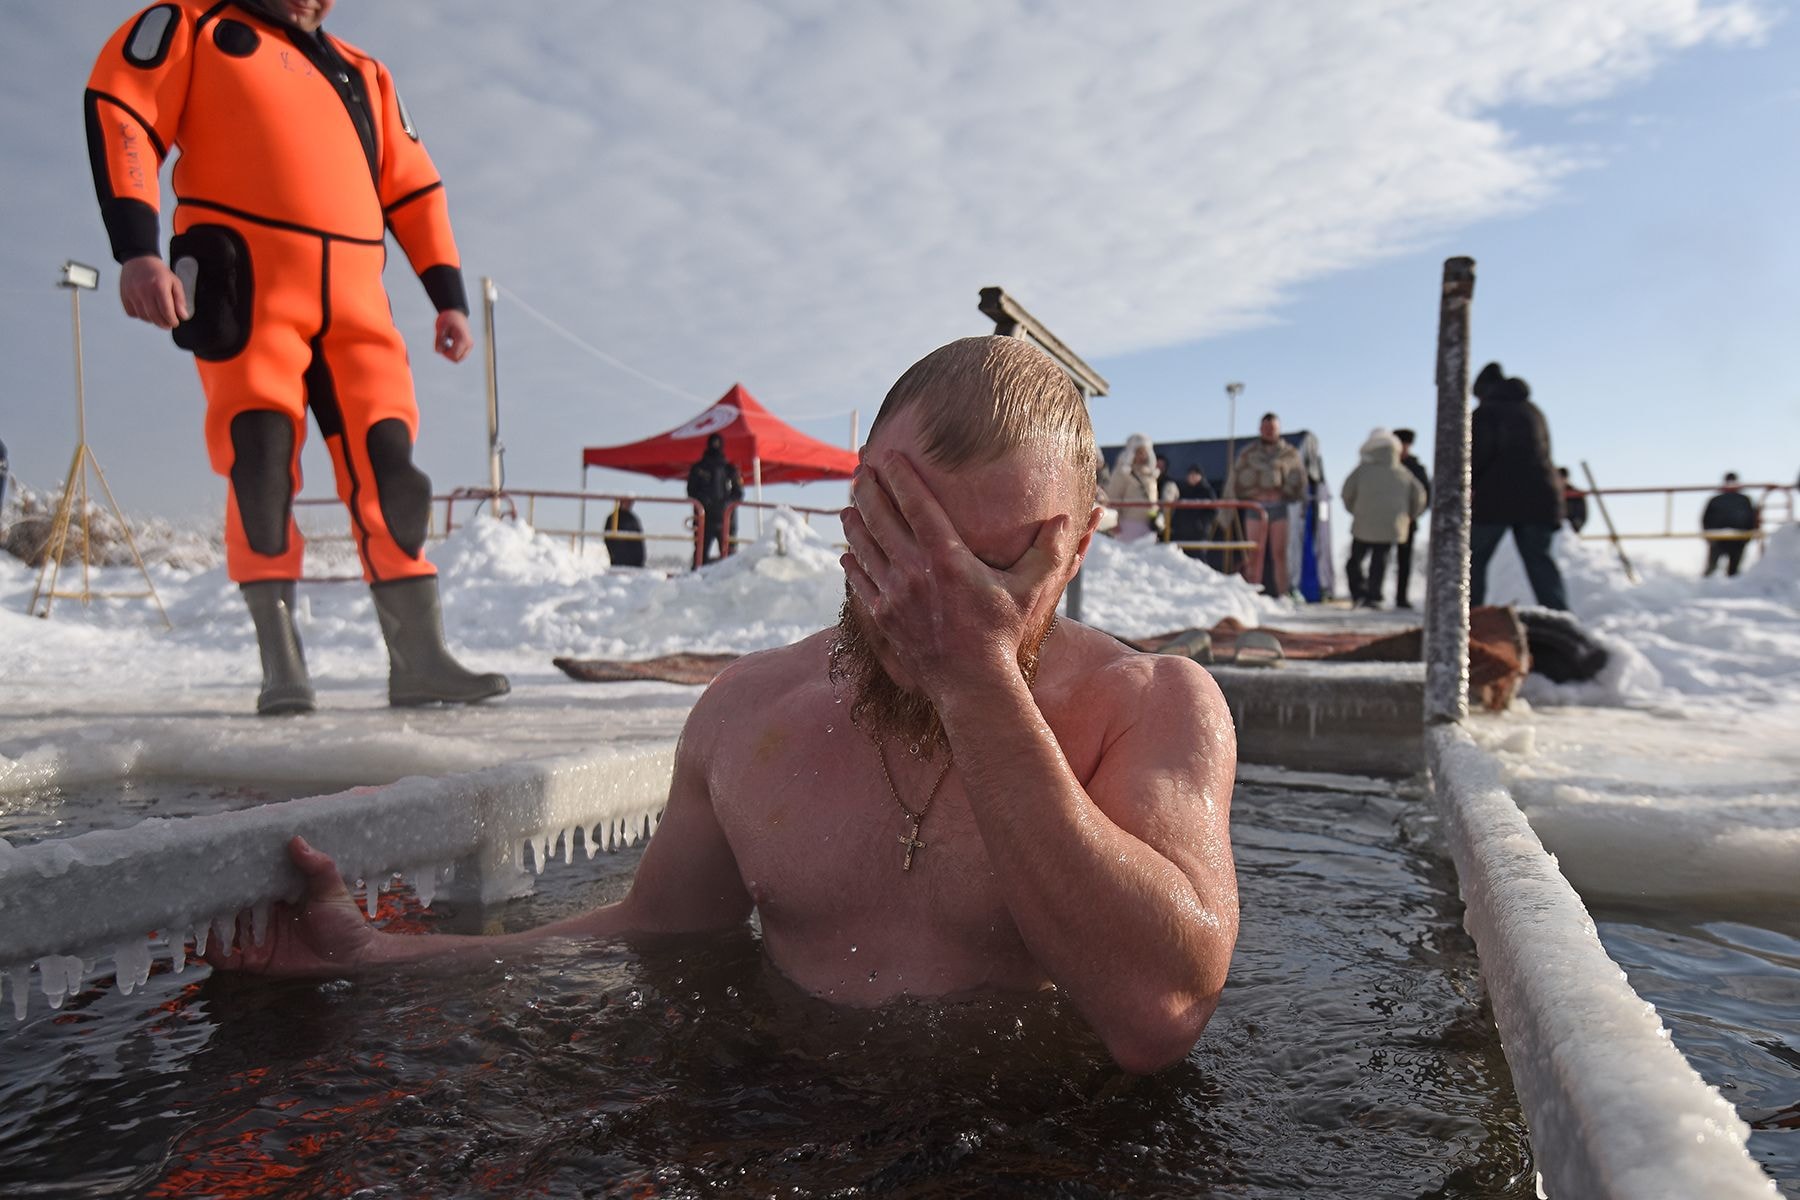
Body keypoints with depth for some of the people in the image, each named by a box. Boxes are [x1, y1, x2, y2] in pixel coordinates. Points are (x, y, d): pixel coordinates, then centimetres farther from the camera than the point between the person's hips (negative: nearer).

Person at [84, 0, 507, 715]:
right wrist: (137, 248, -14)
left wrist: (449, 297, 12)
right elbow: (119, 111, 1)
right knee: (261, 454, -11)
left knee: (387, 466, -6)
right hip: (244, 279, -3)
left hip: (354, 294, 4)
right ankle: (281, 664, -8)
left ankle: (419, 661, -6)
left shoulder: (363, 75, 27)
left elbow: (415, 191, 24)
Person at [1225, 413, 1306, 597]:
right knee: (1255, 554, -1)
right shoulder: (1248, 453, 11)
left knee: (1280, 554, 0)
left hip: (1280, 506, 0)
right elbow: (1235, 480, 6)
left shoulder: (1290, 454, 11)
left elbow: (1299, 480, 11)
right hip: (1255, 506, 0)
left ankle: (1283, 594, 3)